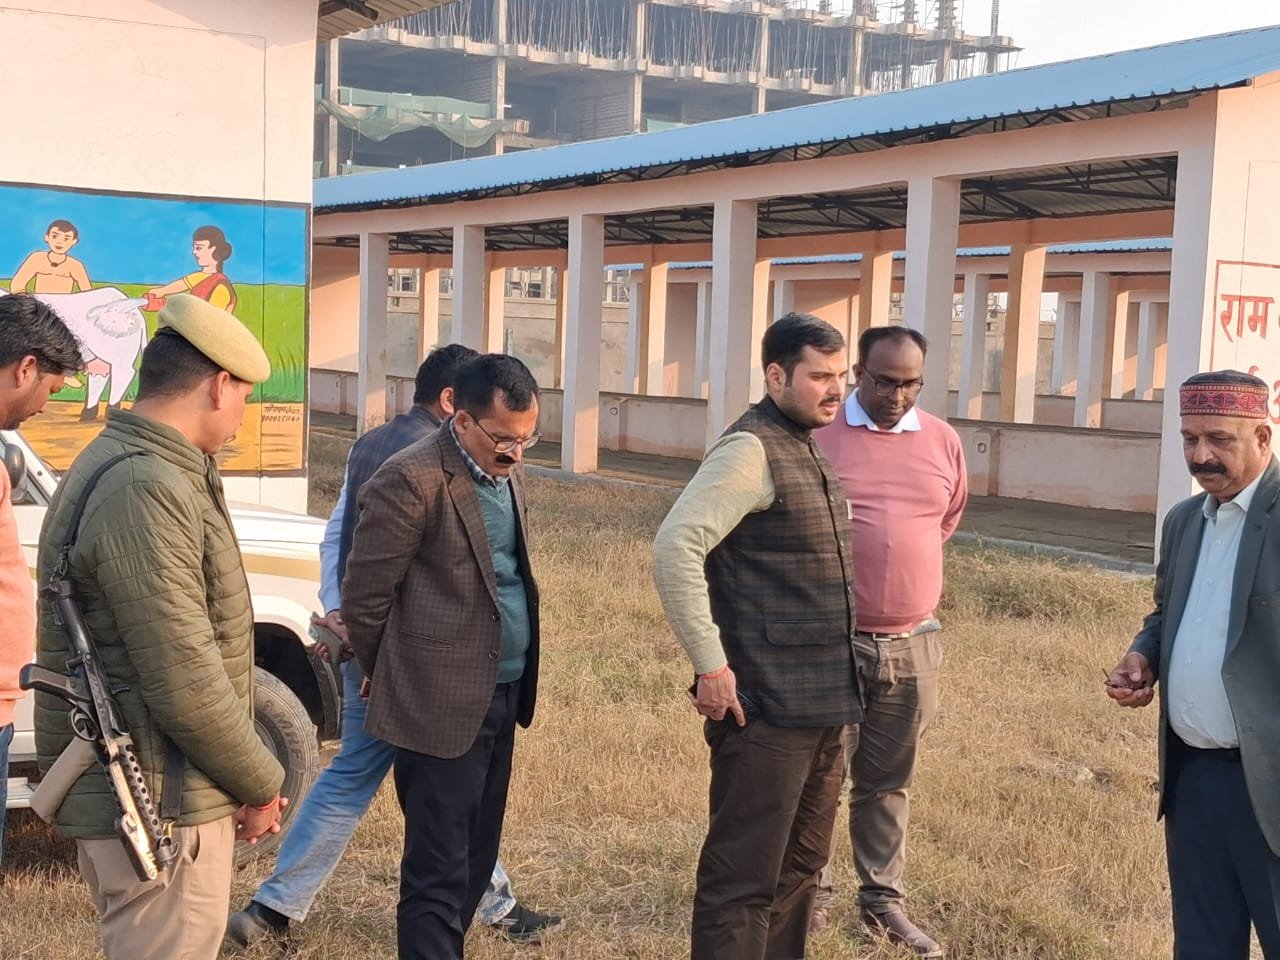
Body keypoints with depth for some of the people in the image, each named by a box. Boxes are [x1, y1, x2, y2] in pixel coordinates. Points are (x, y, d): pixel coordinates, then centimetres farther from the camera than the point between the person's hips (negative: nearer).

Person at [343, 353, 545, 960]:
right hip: (442, 707, -8)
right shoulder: (412, 481, -16)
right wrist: (398, 681, 3)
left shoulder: (508, 471, 9)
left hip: (503, 699, 8)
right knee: (439, 877, -2)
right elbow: (363, 599, -11)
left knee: (474, 864, 17)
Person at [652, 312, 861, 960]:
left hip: (821, 704, 9)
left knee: (799, 867, 18)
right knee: (743, 879, -2)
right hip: (766, 708, -9)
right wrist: (711, 666, -22)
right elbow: (675, 548, -24)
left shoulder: (808, 449, 13)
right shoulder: (752, 450, -14)